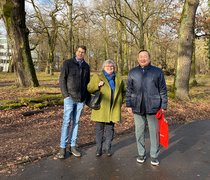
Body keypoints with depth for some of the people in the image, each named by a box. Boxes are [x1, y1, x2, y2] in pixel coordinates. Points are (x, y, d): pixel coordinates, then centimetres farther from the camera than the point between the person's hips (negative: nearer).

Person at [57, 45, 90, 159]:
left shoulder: (86, 66, 12)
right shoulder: (67, 63, 0)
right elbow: (62, 80, -3)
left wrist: (86, 96, 8)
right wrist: (66, 95, -10)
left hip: (81, 99, 4)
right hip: (70, 98, -4)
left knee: (76, 122, 9)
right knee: (66, 122, -4)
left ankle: (73, 146, 17)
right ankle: (63, 148, 6)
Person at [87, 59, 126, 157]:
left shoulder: (118, 78, 12)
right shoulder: (97, 77, 3)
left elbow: (123, 91, 24)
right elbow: (89, 89, 0)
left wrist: (120, 101, 12)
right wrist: (97, 85, -16)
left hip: (113, 109, 2)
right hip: (101, 108, -2)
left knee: (110, 128, 9)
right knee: (99, 128, 3)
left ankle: (108, 148, 21)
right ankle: (99, 148, 16)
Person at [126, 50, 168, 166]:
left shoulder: (157, 72, 0)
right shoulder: (132, 72, 5)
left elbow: (163, 90, 2)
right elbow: (128, 90, 8)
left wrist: (163, 106, 0)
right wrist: (128, 104, 3)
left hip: (153, 107, -1)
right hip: (138, 108, 2)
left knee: (154, 132, 7)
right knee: (139, 132, 11)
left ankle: (154, 156, 23)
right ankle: (141, 154, 28)